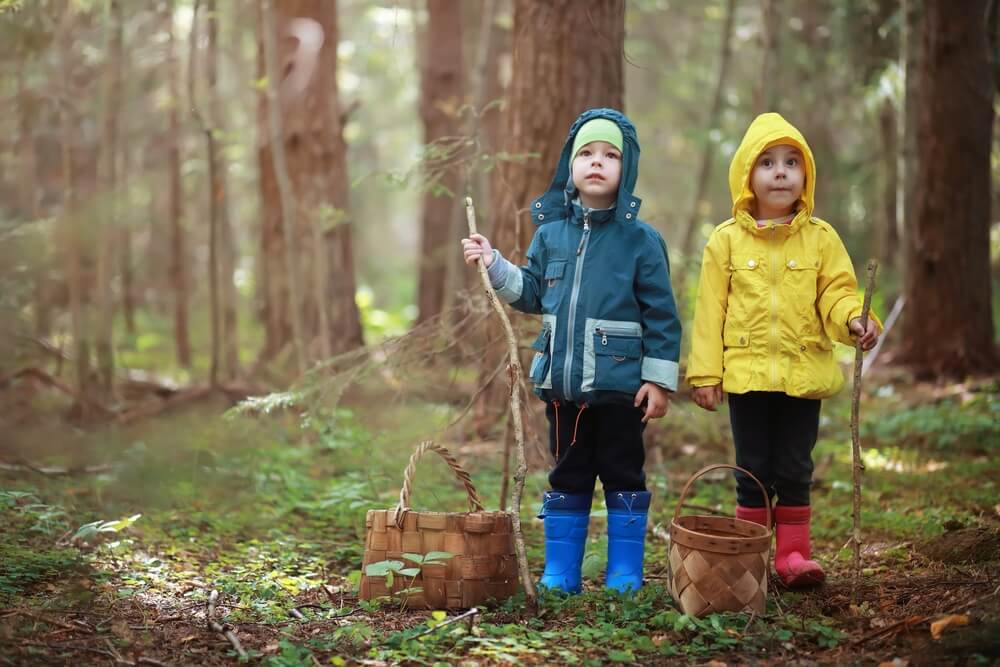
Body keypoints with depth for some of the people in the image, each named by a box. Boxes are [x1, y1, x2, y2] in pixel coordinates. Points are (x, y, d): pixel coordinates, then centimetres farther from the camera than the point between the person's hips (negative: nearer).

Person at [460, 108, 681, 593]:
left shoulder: (641, 239, -5)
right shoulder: (551, 232, 5)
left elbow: (661, 314, -5)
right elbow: (533, 295, 14)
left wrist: (659, 378, -8)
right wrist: (494, 265, 2)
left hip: (620, 385, -3)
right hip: (563, 382, 4)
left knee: (623, 478, 7)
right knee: (567, 479, 12)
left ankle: (625, 573, 18)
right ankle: (560, 573, 20)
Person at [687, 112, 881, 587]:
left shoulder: (821, 238, 2)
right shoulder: (726, 240, 0)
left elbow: (836, 293, -1)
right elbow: (710, 310, -1)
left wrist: (854, 320, -24)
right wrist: (705, 372, -5)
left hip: (803, 374, 1)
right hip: (746, 372, -1)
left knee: (795, 470, 8)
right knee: (752, 471, 8)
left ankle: (793, 553, 17)